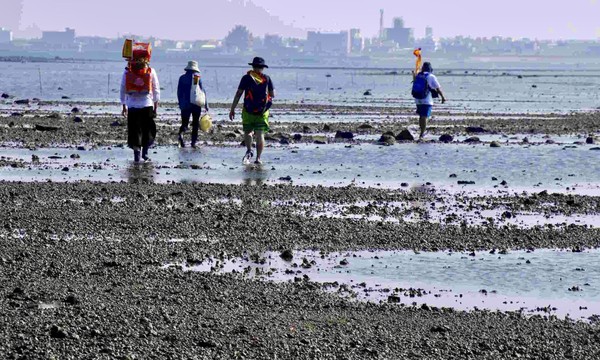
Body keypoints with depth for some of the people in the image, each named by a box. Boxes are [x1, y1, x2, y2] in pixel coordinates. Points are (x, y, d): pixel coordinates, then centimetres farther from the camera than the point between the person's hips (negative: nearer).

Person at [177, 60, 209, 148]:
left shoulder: (182, 78, 2)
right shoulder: (197, 77, -3)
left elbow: (179, 92, 7)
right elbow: (202, 91, -4)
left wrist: (180, 104, 16)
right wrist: (206, 104, 2)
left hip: (185, 104, 1)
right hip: (196, 104, -1)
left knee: (184, 122, 6)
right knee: (195, 124, 8)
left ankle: (181, 134, -24)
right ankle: (194, 142, 4)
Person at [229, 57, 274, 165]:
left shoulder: (247, 78, -3)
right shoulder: (267, 78, 1)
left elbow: (238, 94, -5)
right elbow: (273, 94, 7)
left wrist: (232, 109, -1)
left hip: (248, 111, -1)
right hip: (263, 111, 1)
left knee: (247, 132, 16)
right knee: (260, 134, 4)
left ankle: (249, 151, -5)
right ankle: (258, 158, 0)